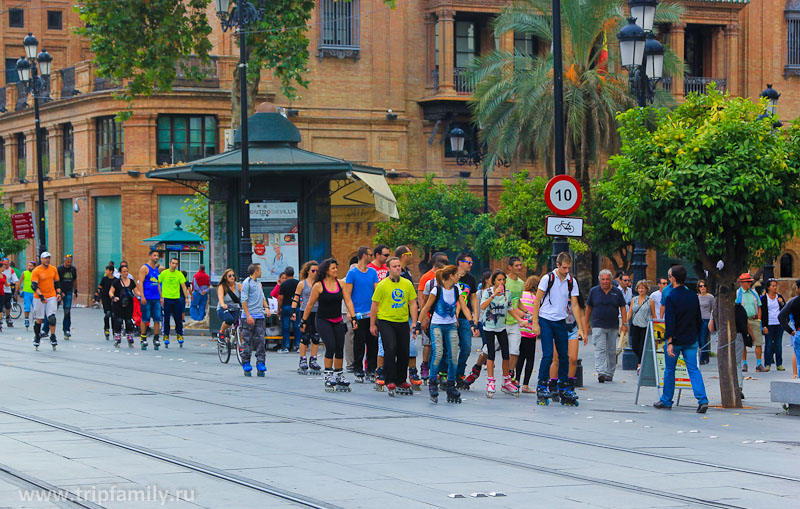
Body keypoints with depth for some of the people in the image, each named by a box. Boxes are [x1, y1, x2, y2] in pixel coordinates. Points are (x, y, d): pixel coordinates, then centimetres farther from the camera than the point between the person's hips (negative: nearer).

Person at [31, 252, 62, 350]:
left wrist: (58, 293, 5)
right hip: (39, 298, -2)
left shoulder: (54, 269, 9)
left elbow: (56, 282, 19)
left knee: (52, 317, -13)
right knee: (39, 319, 4)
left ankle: (53, 337, -5)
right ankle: (36, 337, 20)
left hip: (52, 297, 2)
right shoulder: (36, 271, -6)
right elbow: (34, 285, -12)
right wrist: (41, 296, -23)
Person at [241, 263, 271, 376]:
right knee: (247, 342, -2)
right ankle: (246, 365, 4)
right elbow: (244, 300, -11)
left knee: (261, 341, 1)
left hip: (260, 316, 7)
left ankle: (260, 364, 2)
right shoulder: (247, 282, -6)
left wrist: (266, 307, 6)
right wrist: (248, 316, -18)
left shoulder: (258, 282, 17)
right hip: (249, 316, -7)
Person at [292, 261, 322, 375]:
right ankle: (302, 361, 2)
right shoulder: (302, 284, 2)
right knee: (305, 337, -5)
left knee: (316, 337, 4)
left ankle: (313, 360, 13)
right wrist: (293, 312, -9)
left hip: (317, 313, 3)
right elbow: (296, 299, 1)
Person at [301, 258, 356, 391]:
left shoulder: (340, 283, 3)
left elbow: (348, 301, 1)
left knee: (340, 349, 5)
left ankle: (339, 377, 18)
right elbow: (310, 304, -1)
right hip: (323, 321, -4)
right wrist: (304, 321, 1)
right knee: (331, 346, -19)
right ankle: (328, 376, -10)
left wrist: (353, 318, -8)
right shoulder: (318, 286, -8)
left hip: (338, 322, 5)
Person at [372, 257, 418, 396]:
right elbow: (375, 305, 0)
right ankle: (390, 381, -12)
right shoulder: (382, 285, -5)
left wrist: (414, 323, 1)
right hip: (386, 321, -4)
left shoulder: (407, 284, 6)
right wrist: (372, 324, 0)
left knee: (404, 352, 7)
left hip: (403, 322, 4)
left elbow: (412, 304, 8)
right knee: (390, 348, -17)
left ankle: (401, 382, 22)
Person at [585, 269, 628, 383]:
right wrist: (587, 324, 8)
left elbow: (622, 308, 7)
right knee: (600, 349, -13)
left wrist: (624, 324, 0)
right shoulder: (594, 291, 4)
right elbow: (588, 308, 10)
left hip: (613, 327, 2)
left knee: (612, 351, 7)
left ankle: (609, 374, 17)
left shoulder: (617, 292, 5)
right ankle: (601, 373, -22)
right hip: (598, 326, -2)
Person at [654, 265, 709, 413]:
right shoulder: (693, 296, 5)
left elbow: (670, 322, -18)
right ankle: (702, 400, -13)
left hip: (676, 340, -5)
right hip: (691, 340, 5)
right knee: (694, 369, 1)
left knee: (669, 370, 9)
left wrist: (669, 342, -19)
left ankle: (666, 401, 19)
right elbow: (699, 320, 12)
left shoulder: (671, 298, -14)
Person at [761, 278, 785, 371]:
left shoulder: (779, 297, 9)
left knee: (778, 344, 4)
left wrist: (782, 303, -9)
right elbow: (763, 313, -1)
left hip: (779, 324, 3)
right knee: (769, 344, -4)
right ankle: (767, 364, 1)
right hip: (769, 324, -3)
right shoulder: (764, 298, 1)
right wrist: (764, 326, -7)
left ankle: (779, 364, 8)